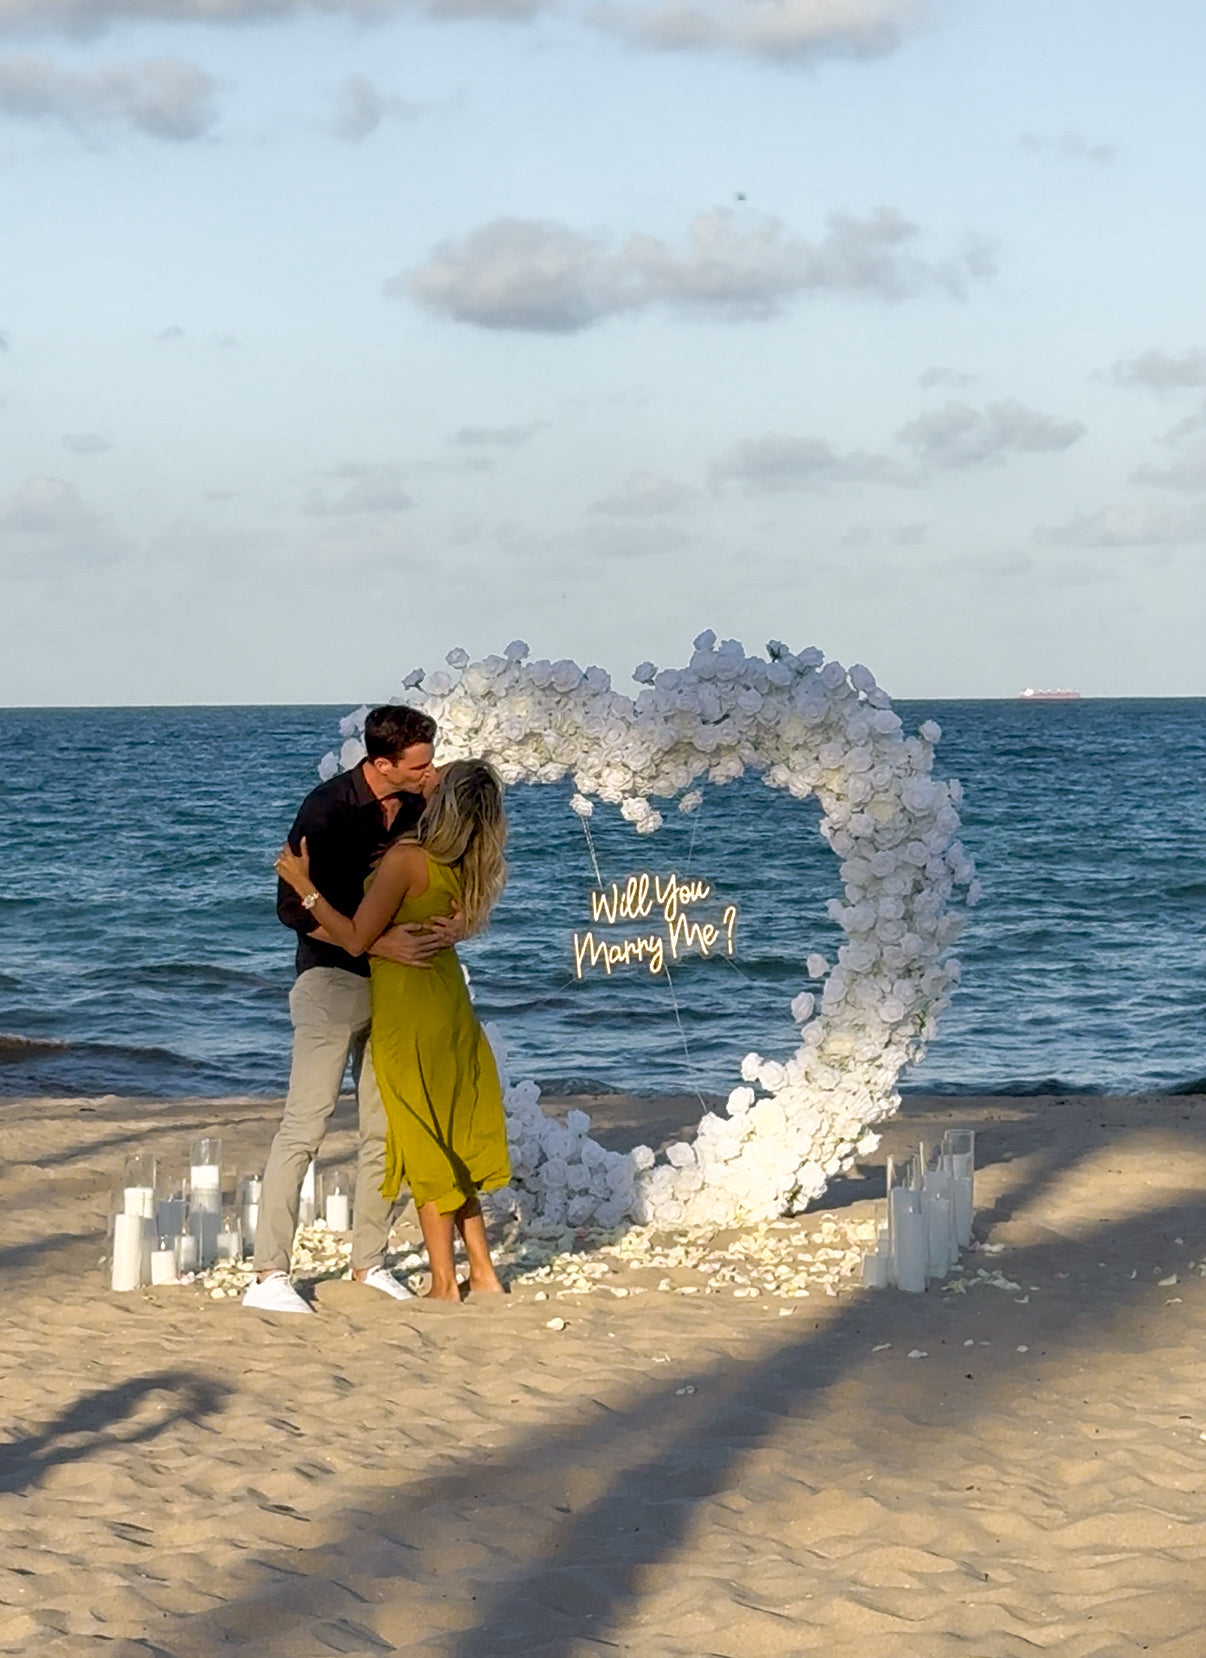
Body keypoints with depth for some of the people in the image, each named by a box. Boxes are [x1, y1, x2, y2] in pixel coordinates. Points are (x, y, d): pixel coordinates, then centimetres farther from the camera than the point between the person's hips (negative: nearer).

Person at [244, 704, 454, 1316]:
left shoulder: (416, 806, 2)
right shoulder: (328, 809, -15)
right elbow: (294, 907, -16)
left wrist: (450, 923, -16)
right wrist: (378, 943, -24)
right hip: (333, 977, -6)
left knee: (384, 1129, 8)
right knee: (305, 1125, -9)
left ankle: (369, 1262, 18)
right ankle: (268, 1275, -8)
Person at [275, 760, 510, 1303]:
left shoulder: (405, 860, -21)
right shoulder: (468, 868, 1)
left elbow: (356, 938, -18)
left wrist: (305, 887, -12)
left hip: (407, 1010, -7)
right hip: (449, 1003, 7)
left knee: (425, 1149, 1)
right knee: (452, 1144, 16)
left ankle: (443, 1283, 6)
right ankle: (482, 1271, 18)